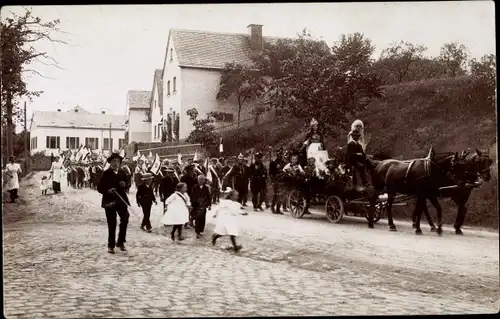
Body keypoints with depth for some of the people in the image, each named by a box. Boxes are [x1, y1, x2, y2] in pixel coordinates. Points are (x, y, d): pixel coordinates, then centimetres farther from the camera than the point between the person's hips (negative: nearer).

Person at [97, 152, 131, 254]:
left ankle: (120, 242, -4)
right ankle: (111, 246, 17)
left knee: (125, 218, -19)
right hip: (110, 202, -3)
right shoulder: (106, 174, -2)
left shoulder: (122, 173, 10)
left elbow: (127, 186, 17)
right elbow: (99, 188, -2)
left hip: (121, 200, 3)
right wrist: (108, 191, -20)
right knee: (112, 224, 2)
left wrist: (125, 185, -6)